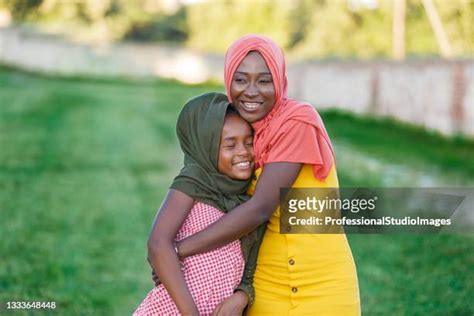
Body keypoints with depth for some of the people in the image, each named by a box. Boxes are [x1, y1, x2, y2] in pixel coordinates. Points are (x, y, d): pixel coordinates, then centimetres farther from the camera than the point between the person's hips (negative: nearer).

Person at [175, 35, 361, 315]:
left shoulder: (298, 122, -15)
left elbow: (259, 209, -22)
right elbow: (246, 228, -1)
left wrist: (176, 250, -16)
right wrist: (244, 291, -16)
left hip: (322, 288, -4)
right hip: (267, 288, 4)